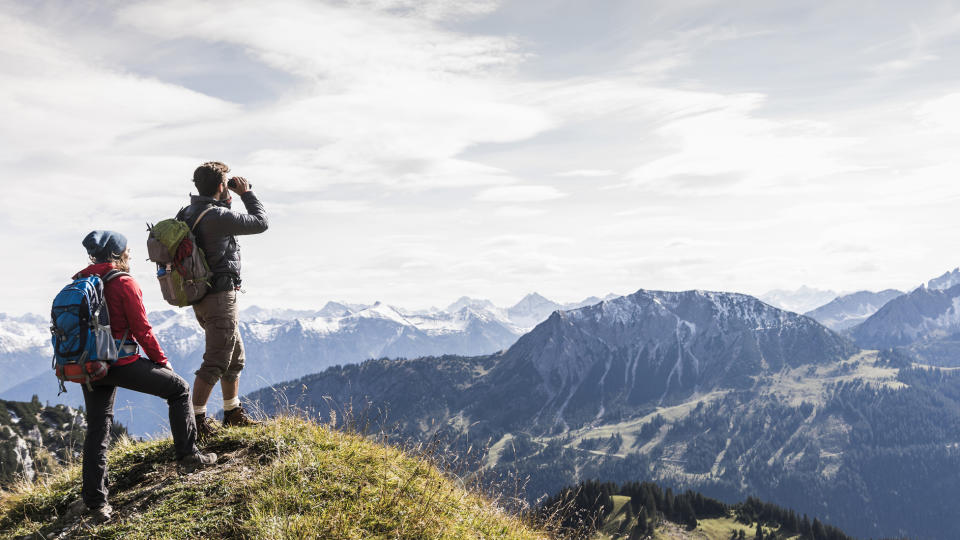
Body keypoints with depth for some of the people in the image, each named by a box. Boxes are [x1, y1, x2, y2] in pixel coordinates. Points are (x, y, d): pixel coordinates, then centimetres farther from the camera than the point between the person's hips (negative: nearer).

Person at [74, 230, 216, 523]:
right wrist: (161, 361, 3)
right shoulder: (123, 283, -11)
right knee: (178, 388, 13)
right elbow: (142, 330, -10)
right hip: (121, 363, -6)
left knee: (97, 429, 13)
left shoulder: (79, 282, 8)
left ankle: (94, 501, 12)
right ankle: (188, 455, 14)